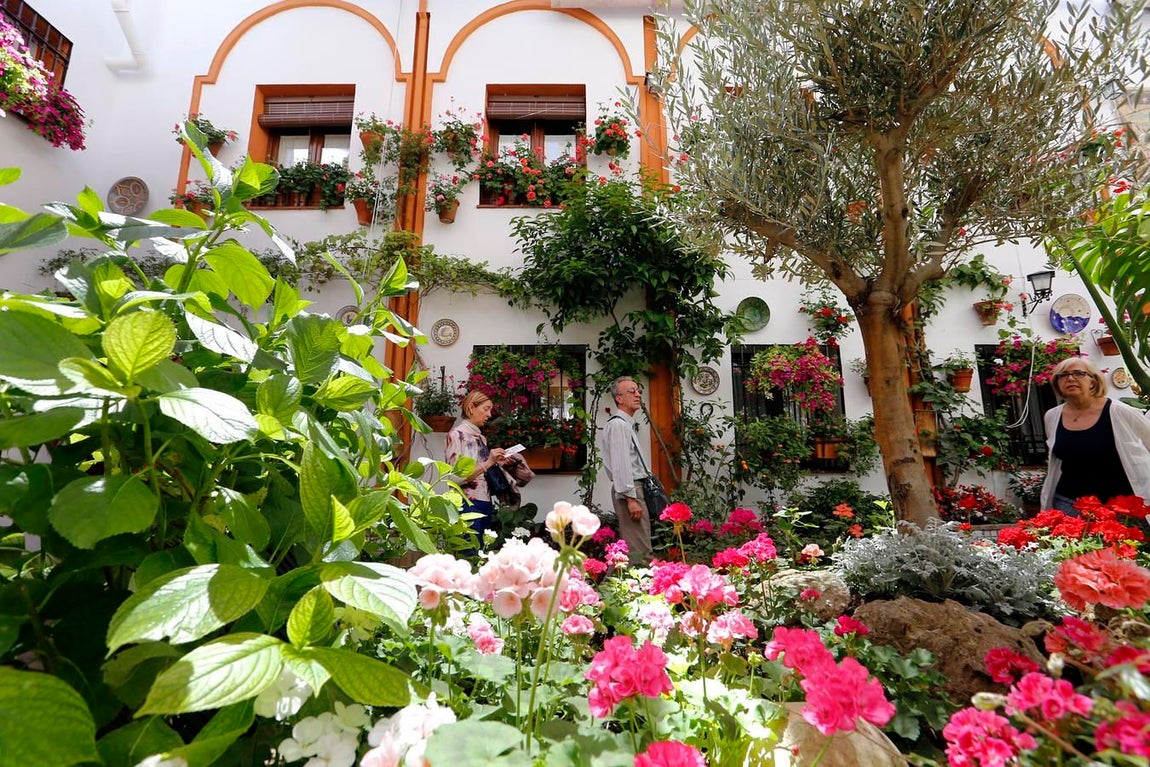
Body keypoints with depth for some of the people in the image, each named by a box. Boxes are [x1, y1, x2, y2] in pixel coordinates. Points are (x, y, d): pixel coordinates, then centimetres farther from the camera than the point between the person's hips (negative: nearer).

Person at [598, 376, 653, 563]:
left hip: (634, 487, 11)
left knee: (631, 546, 15)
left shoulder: (627, 424, 20)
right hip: (629, 489, -11)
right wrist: (631, 498, -22)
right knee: (639, 551, -10)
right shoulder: (618, 425, -13)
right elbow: (620, 465, -20)